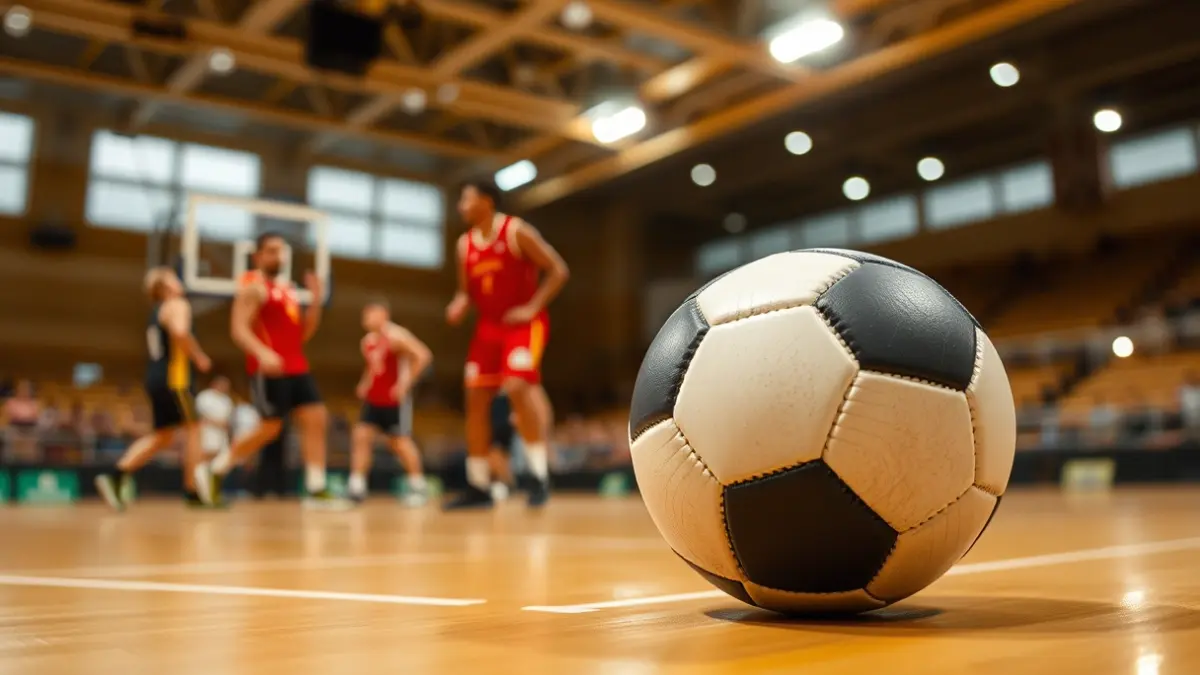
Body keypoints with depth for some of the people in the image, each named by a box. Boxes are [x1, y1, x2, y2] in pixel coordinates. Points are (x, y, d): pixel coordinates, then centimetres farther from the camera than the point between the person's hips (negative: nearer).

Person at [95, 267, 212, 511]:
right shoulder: (177, 305, -6)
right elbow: (180, 332, -26)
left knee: (162, 436, 11)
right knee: (192, 428, 0)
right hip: (174, 376, -9)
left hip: (154, 379, 9)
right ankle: (193, 491, 2)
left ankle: (116, 477, 0)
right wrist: (198, 356, -15)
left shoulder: (155, 313, 22)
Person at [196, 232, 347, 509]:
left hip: (297, 368, 8)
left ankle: (316, 490, 2)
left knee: (316, 421, 0)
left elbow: (302, 333, 19)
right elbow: (238, 329, -16)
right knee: (269, 428, -5)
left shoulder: (287, 288, 19)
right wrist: (262, 353, -33)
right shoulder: (253, 287, -5)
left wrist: (316, 300, 7)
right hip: (269, 369, -8)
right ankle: (214, 470, 14)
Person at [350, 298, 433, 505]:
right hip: (373, 399, 8)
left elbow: (424, 356, -22)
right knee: (360, 435, -3)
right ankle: (357, 487, -1)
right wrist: (365, 384, 11)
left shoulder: (396, 336, -15)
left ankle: (418, 488, 9)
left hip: (395, 399, -8)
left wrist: (406, 383, -22)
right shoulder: (367, 341, 11)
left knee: (401, 442, -5)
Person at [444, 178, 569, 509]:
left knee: (517, 386, -26)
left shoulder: (516, 232, -10)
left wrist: (532, 308, -17)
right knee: (475, 400, 2)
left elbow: (558, 270, -10)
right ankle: (478, 487, 11)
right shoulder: (465, 244, 9)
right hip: (488, 327, 7)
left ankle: (540, 474, -16)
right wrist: (458, 307, -5)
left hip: (523, 323, -7)